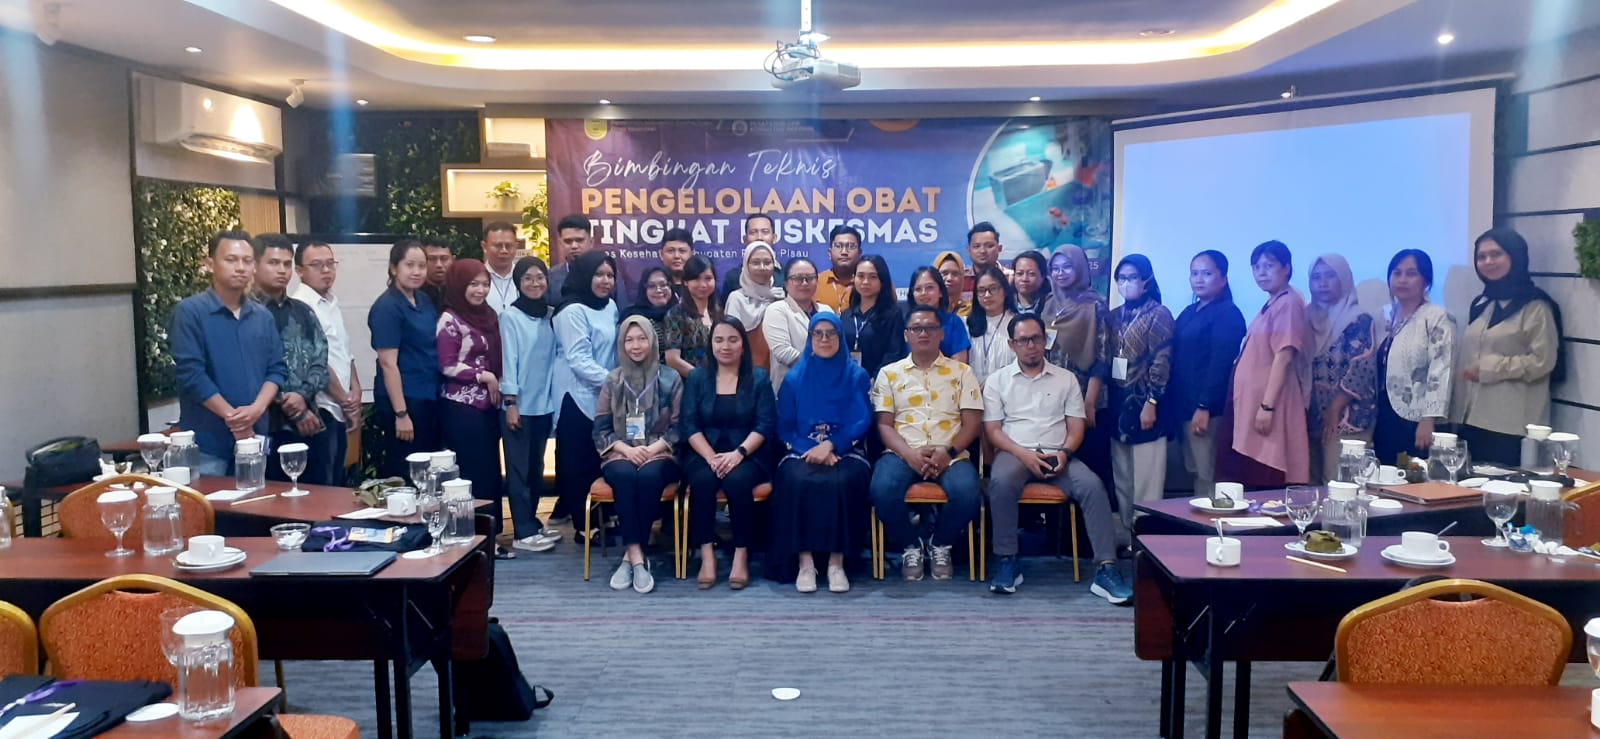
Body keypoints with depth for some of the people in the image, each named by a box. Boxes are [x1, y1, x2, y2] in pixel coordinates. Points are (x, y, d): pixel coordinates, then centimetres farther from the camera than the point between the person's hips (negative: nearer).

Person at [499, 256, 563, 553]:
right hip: (519, 403, -5)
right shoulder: (510, 317, -7)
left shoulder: (550, 315, 8)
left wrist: (554, 397, 7)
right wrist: (510, 402, -12)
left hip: (544, 402, 6)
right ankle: (523, 532, 4)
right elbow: (508, 359, -10)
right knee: (519, 469, 0)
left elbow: (553, 358, 10)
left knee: (536, 467, 13)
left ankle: (532, 523, 24)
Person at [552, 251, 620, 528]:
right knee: (578, 462, 0)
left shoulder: (610, 307, 11)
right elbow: (579, 360, -18)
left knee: (597, 460, 8)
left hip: (604, 396, 7)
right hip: (578, 398, -7)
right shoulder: (573, 311, -12)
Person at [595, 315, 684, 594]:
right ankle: (637, 557, -35)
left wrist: (653, 448, -13)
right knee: (625, 476, -34)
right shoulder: (612, 381, 10)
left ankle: (630, 556, -28)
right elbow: (601, 429, 7)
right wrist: (627, 449, -10)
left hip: (659, 454, -1)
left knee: (648, 476, -35)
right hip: (620, 455, 1)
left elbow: (679, 427, 2)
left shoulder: (670, 379, 6)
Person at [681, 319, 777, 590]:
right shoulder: (697, 377, 9)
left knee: (738, 480, -33)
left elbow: (765, 424, -3)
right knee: (703, 480, -32)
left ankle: (742, 554, -21)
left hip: (748, 454, -1)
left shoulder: (758, 378, 5)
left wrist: (739, 453, -19)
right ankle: (706, 554, -27)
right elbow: (688, 424, 0)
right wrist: (711, 457, -15)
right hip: (704, 453, 1)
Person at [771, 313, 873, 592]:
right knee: (798, 480, -34)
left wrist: (829, 445, -17)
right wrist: (811, 449, -13)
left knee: (842, 482, -35)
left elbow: (862, 423, -1)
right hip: (803, 451, 1)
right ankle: (804, 560, -28)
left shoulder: (857, 376, 9)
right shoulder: (794, 378, 12)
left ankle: (836, 561, -26)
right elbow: (785, 427, 6)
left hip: (844, 451, -1)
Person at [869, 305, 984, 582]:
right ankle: (911, 545, -4)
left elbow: (972, 423, 5)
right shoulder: (889, 374, 13)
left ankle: (941, 544, 0)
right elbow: (884, 425, 5)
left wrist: (948, 451, -13)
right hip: (903, 453, 0)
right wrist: (909, 454, -13)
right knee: (882, 490, -33)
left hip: (949, 454, 0)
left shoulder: (961, 372, 13)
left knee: (967, 493, -33)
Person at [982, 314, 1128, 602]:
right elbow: (992, 430, 2)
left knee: (1092, 485, -28)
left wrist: (1064, 453, -13)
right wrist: (1023, 454, -15)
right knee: (1001, 482, -36)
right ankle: (1008, 562, -25)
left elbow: (1076, 426, 9)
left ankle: (1106, 569, -28)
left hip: (1056, 455, 2)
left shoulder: (1066, 378, 13)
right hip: (1014, 454, -2)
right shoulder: (997, 380, 8)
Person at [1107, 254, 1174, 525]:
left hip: (1143, 405, -6)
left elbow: (1162, 362, -10)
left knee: (1146, 481, -5)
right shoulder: (1116, 316, 14)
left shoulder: (1159, 315, -4)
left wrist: (1151, 402, -16)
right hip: (1118, 405, 6)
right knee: (1121, 479, 10)